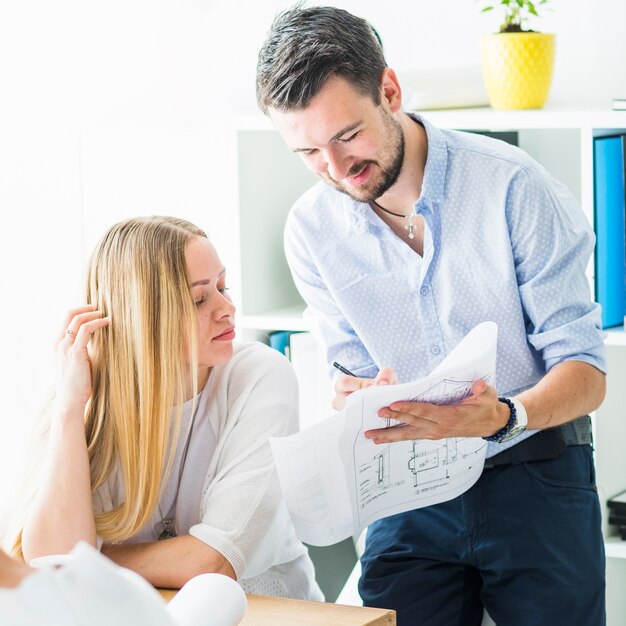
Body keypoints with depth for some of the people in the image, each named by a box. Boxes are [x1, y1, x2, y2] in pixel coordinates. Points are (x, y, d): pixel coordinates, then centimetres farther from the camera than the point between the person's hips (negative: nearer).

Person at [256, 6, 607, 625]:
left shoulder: (512, 185, -15)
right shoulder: (312, 228, -2)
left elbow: (585, 372, -15)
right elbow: (354, 368, 7)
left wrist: (502, 417, -36)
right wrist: (354, 400, -19)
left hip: (534, 478, -2)